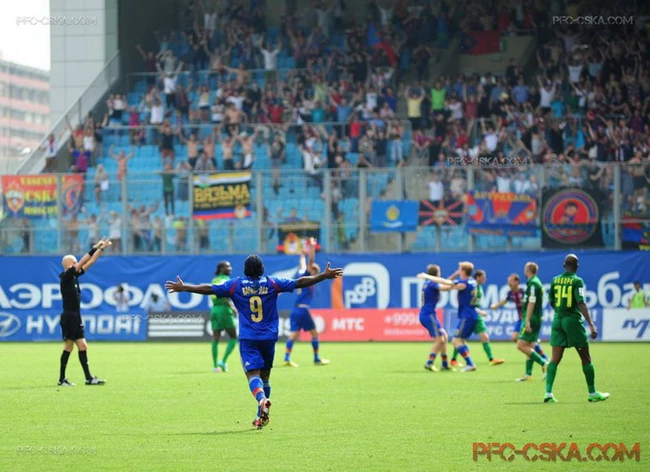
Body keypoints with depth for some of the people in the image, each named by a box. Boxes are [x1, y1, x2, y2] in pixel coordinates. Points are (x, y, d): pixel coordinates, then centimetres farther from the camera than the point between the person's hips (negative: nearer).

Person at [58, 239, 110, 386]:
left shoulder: (74, 275, 11)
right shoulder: (66, 277, -12)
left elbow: (90, 262, 13)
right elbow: (82, 263, -19)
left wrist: (101, 249, 8)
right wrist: (95, 248, -17)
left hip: (76, 317, 9)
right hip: (68, 317, -9)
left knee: (82, 346, 5)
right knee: (68, 347, -4)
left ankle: (89, 378, 5)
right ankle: (62, 379, 2)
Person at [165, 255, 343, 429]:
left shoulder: (236, 285, -1)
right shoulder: (272, 283, 0)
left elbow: (209, 289, 0)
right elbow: (300, 283, 3)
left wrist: (183, 288, 11)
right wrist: (325, 276, 12)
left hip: (248, 338, -2)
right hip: (269, 337, 2)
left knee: (253, 374, -9)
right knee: (265, 376, 15)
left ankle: (262, 400, -39)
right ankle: (262, 416, 21)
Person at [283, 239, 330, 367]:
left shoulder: (301, 275, 15)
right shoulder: (307, 277, -3)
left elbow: (303, 264, 32)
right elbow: (310, 262, -13)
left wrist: (303, 254, 45)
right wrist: (312, 249, -12)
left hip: (295, 310, 7)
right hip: (303, 310, -7)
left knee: (294, 335, -1)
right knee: (314, 333, 5)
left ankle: (287, 358, -15)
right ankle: (317, 359, 8)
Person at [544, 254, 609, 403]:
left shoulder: (555, 280, 5)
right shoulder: (577, 281, -9)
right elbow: (581, 303, -18)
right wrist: (591, 325, -20)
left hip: (558, 320, 4)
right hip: (573, 320, -4)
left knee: (555, 359, 2)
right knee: (586, 358, 9)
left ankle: (548, 392, -11)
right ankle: (592, 393, 16)